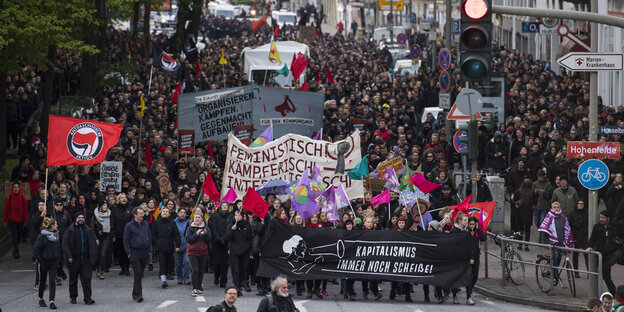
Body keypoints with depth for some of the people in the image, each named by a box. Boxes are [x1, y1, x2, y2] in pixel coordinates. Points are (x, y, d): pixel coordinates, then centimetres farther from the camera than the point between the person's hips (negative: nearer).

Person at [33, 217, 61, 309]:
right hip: (43, 261, -3)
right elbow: (36, 249, -13)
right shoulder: (41, 236, -13)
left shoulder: (56, 235, 4)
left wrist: (58, 258, 10)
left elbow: (59, 247, 16)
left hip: (54, 261, 3)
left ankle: (52, 301, -9)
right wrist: (38, 259, -17)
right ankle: (41, 299, 30)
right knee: (42, 281, 11)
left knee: (52, 281, -7)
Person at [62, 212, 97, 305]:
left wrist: (93, 258, -2)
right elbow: (65, 244, -4)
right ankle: (73, 297, 22)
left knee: (86, 278, -5)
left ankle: (88, 297, -3)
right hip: (74, 259, -1)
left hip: (85, 259, 1)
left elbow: (93, 245, 8)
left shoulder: (88, 230, 8)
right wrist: (68, 256, -14)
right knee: (73, 279, 9)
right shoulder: (70, 230, 0)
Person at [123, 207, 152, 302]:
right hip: (134, 253, -5)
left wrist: (149, 250, 11)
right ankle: (138, 294, -14)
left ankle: (135, 294, 19)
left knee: (140, 274, 9)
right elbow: (126, 240, -3)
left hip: (145, 253, 5)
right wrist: (129, 253, -9)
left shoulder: (146, 224, 11)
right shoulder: (129, 226, -3)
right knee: (138, 273, -13)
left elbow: (150, 237, 18)